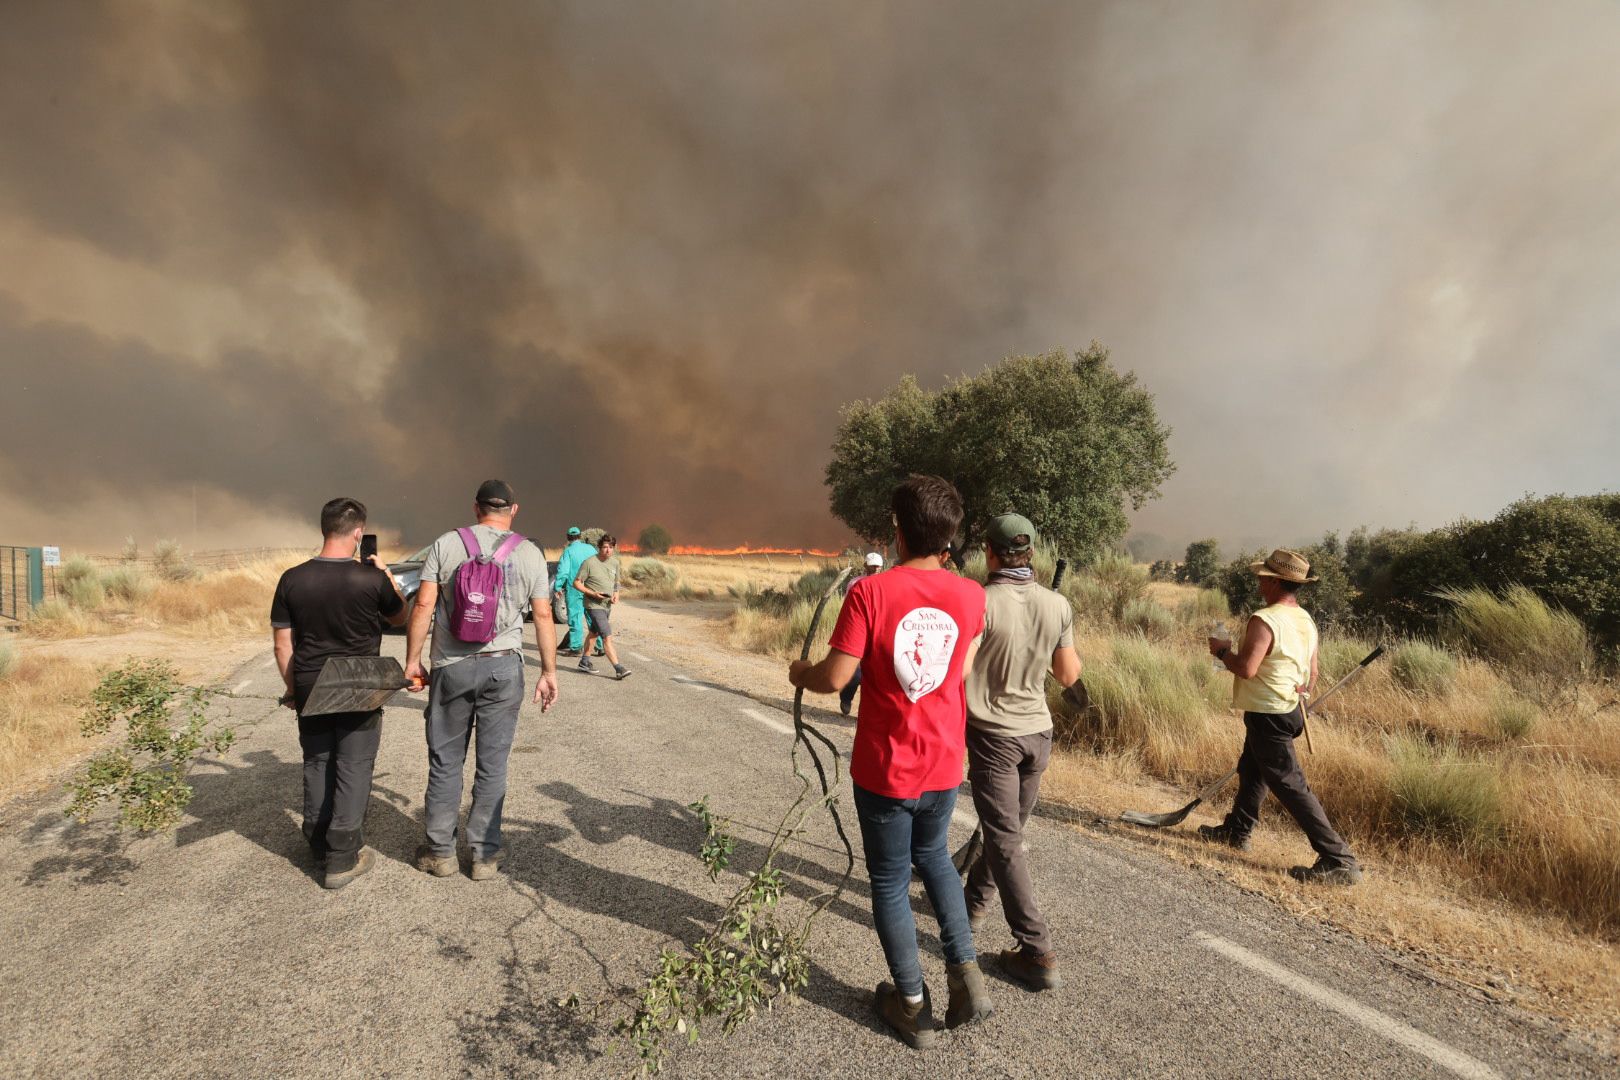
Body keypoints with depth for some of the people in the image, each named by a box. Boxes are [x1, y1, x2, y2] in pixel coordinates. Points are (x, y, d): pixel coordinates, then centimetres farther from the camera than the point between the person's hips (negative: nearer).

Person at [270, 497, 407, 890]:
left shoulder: (292, 579, -4)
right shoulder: (372, 579, -15)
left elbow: (282, 644, 2)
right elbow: (399, 616, 6)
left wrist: (293, 689, 14)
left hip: (310, 691, 4)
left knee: (316, 767, 16)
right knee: (353, 770, 6)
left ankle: (320, 852, 29)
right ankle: (342, 860, 11)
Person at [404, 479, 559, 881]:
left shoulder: (446, 544, -1)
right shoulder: (530, 554, 0)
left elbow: (423, 606, -4)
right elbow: (543, 617, 1)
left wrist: (412, 660, 5)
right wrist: (549, 672, 7)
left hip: (452, 667, 0)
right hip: (504, 667, 0)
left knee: (445, 761, 13)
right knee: (492, 764, 9)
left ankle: (440, 851, 23)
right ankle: (485, 854, 17)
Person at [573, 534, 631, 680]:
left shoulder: (615, 563, 6)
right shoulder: (589, 562, -13)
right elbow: (577, 583, -9)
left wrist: (616, 594, -1)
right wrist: (593, 594, -20)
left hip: (607, 605, 7)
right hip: (593, 606, -7)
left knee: (593, 633, 21)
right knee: (607, 637, -14)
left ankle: (584, 662, 36)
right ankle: (618, 668, -16)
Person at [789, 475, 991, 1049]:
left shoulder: (870, 592, -18)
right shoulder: (970, 595, -6)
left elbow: (835, 677, -20)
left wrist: (800, 673, 2)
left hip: (885, 768, -4)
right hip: (943, 765, 4)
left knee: (890, 883, 15)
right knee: (933, 856, 30)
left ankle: (913, 1006, 28)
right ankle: (966, 974, 24)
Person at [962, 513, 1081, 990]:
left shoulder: (981, 602, -18)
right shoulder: (1058, 605, -4)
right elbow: (1068, 676, 3)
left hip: (992, 734, -5)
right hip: (1038, 733, 6)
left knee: (1005, 840, 1)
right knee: (1008, 827, 21)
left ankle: (1037, 952, 2)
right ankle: (974, 900, 41)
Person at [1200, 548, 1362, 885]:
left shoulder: (1264, 620, -23)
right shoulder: (1306, 621, 6)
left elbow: (1247, 668, -28)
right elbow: (1311, 674, 12)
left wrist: (1222, 651, -10)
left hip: (1267, 715, -10)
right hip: (1288, 709, 10)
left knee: (1289, 784, -5)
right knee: (1251, 770, 23)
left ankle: (1338, 860, -2)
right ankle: (1235, 831, 39)